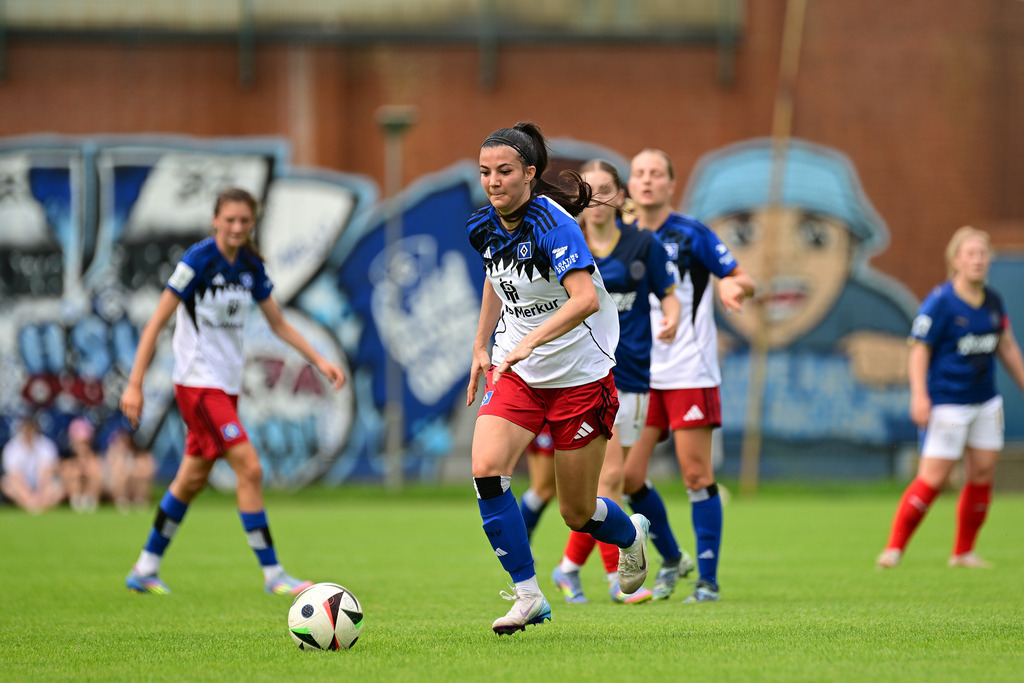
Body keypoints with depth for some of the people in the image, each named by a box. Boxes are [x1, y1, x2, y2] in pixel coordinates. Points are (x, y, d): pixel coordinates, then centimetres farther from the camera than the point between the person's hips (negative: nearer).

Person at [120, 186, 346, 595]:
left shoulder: (250, 266, 4)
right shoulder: (198, 260, -16)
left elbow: (278, 323, 15)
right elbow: (157, 322, -14)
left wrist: (320, 361, 6)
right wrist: (135, 384, -18)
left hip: (226, 384, 8)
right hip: (197, 381, -8)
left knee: (193, 479, 13)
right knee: (249, 469, -15)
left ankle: (145, 569, 25)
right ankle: (272, 574, -9)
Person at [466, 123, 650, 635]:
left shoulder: (552, 223, -23)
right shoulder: (486, 227, -2)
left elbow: (585, 299, -36)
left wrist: (530, 341, -46)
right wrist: (482, 347, 18)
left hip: (580, 376, -5)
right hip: (514, 371, 5)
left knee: (577, 514, 4)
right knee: (486, 469, -20)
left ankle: (631, 534, 41)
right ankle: (527, 595, -9)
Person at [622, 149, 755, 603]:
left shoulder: (691, 234, -5)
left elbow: (743, 281, -3)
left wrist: (734, 286, -24)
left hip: (689, 373, -5)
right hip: (641, 376, 5)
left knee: (696, 475, -7)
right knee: (628, 476, -1)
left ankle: (708, 579, 1)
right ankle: (670, 559, 20)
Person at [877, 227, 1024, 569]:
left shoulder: (993, 302, 6)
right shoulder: (940, 302, -13)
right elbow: (919, 350, -13)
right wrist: (919, 396, -23)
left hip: (985, 402, 6)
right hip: (947, 403, -6)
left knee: (983, 473, 4)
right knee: (933, 477, -10)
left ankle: (963, 552, 17)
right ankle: (894, 547, 0)